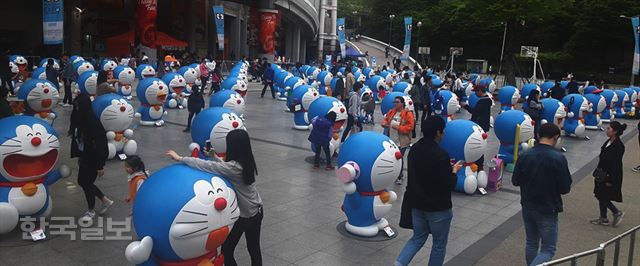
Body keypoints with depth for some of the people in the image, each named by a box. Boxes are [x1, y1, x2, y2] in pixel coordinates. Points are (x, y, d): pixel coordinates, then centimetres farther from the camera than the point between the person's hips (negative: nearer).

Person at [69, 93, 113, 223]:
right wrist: (79, 156, 17)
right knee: (82, 181, 16)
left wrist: (100, 166, -21)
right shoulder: (79, 119, -1)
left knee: (87, 182, 4)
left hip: (94, 158, -8)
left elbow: (100, 144, -24)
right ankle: (105, 200, 31)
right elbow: (78, 139, 11)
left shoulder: (93, 122, -26)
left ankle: (91, 210, 28)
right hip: (85, 156, 8)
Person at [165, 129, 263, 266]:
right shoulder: (247, 163, -3)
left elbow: (205, 166, -26)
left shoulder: (234, 167, -26)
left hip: (243, 216, -8)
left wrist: (180, 158, -20)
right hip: (256, 212, 8)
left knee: (226, 250, 7)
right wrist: (214, 157, 11)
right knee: (254, 249, 19)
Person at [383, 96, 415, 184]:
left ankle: (399, 177, 19)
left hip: (401, 141, -5)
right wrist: (385, 124, -1)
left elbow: (410, 126, -15)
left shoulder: (408, 113, -11)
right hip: (391, 140, 5)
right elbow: (386, 120, 22)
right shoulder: (391, 112, 8)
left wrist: (398, 127, -21)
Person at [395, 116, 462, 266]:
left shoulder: (414, 149, -1)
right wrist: (454, 171, -2)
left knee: (418, 238, 22)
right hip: (438, 208, -6)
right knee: (439, 244, 14)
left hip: (416, 204, 7)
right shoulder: (441, 155, -24)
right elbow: (449, 186, -20)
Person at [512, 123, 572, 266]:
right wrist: (553, 184, 6)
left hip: (527, 207, 5)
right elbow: (565, 188, -14)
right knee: (548, 249, 6)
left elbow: (515, 181, 1)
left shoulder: (525, 155, -7)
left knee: (531, 244, 19)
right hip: (548, 210, -4)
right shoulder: (558, 158, -19)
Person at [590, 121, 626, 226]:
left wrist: (610, 180, -19)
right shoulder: (609, 142, 5)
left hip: (610, 176, -9)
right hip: (603, 174, 9)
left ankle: (617, 213, 18)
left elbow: (616, 164, -21)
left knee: (602, 197, -1)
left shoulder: (619, 146, -22)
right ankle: (603, 218, 25)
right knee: (601, 196, 14)